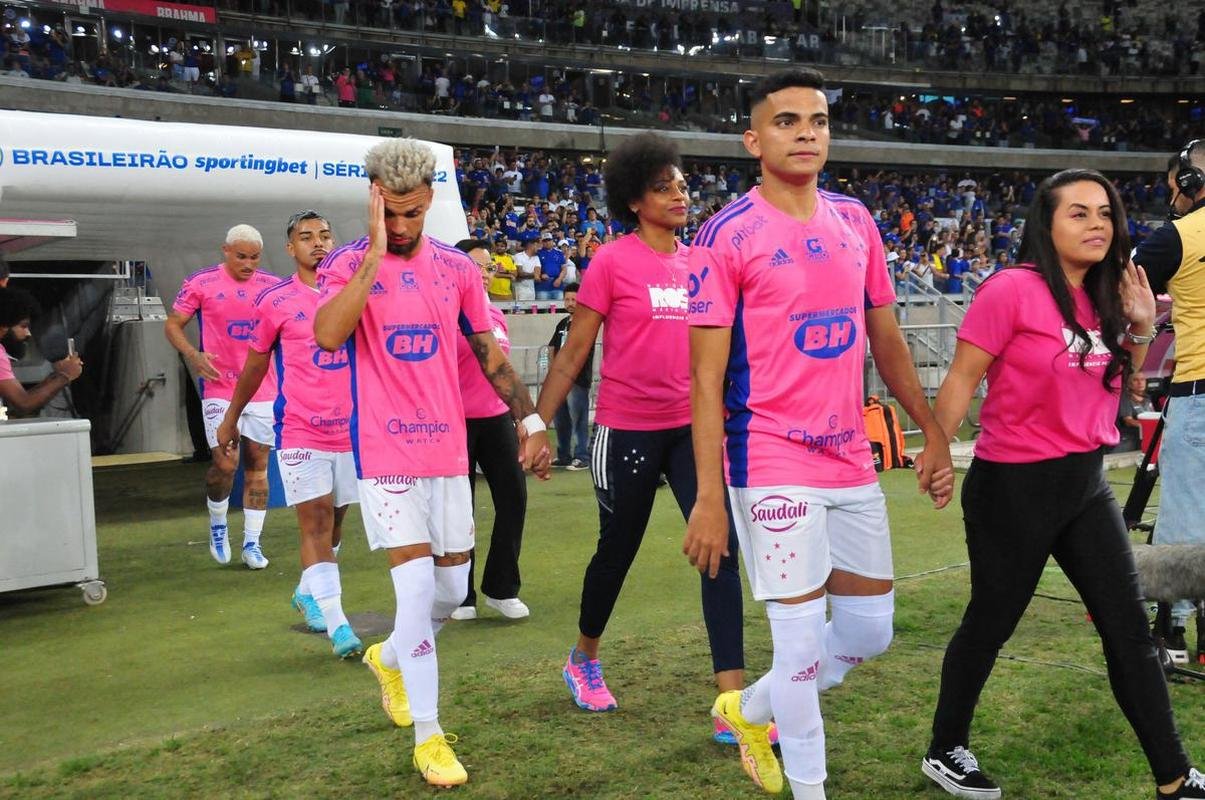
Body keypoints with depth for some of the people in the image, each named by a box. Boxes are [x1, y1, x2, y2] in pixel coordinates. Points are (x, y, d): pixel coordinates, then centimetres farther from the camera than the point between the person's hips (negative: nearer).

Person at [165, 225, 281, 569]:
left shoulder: (273, 286, 7)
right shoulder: (201, 283, -1)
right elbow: (172, 324, 3)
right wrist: (192, 354, -15)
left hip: (264, 390, 3)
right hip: (219, 389, -3)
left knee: (258, 464, 5)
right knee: (225, 464, -9)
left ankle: (252, 543, 14)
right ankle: (218, 525, 20)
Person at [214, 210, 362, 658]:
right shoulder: (275, 301, -1)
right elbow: (255, 366, 10)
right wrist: (231, 420, 17)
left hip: (351, 429, 4)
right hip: (300, 431, -4)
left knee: (334, 521, 14)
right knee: (316, 522, -9)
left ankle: (308, 594, 38)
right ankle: (338, 626, -9)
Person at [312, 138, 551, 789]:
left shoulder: (457, 268, 6)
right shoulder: (348, 265, -6)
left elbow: (488, 352, 12)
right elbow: (326, 335, -25)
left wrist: (529, 418, 6)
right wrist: (375, 253, -25)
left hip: (448, 448, 5)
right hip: (385, 451, -4)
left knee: (452, 588, 10)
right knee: (418, 583, -11)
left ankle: (390, 657, 42)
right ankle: (428, 736, 5)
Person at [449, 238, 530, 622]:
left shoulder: (497, 315, 13)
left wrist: (519, 416, 22)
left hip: (497, 418, 6)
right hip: (457, 421, -6)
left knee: (514, 497, 1)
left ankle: (501, 589, 15)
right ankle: (461, 595, 17)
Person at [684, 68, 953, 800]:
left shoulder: (856, 222, 9)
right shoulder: (727, 236, -8)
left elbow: (887, 341, 17)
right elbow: (706, 377, -10)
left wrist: (934, 434, 14)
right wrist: (709, 498, -15)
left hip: (853, 461, 6)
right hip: (773, 464, -6)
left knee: (870, 630, 14)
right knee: (803, 640, -2)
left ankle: (749, 710, 37)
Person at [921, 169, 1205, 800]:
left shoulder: (1102, 297, 8)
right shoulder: (1012, 289, -15)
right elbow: (962, 379, -13)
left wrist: (1142, 327, 5)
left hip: (1086, 482, 7)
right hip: (1014, 485, -7)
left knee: (1129, 628, 8)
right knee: (990, 624, 8)